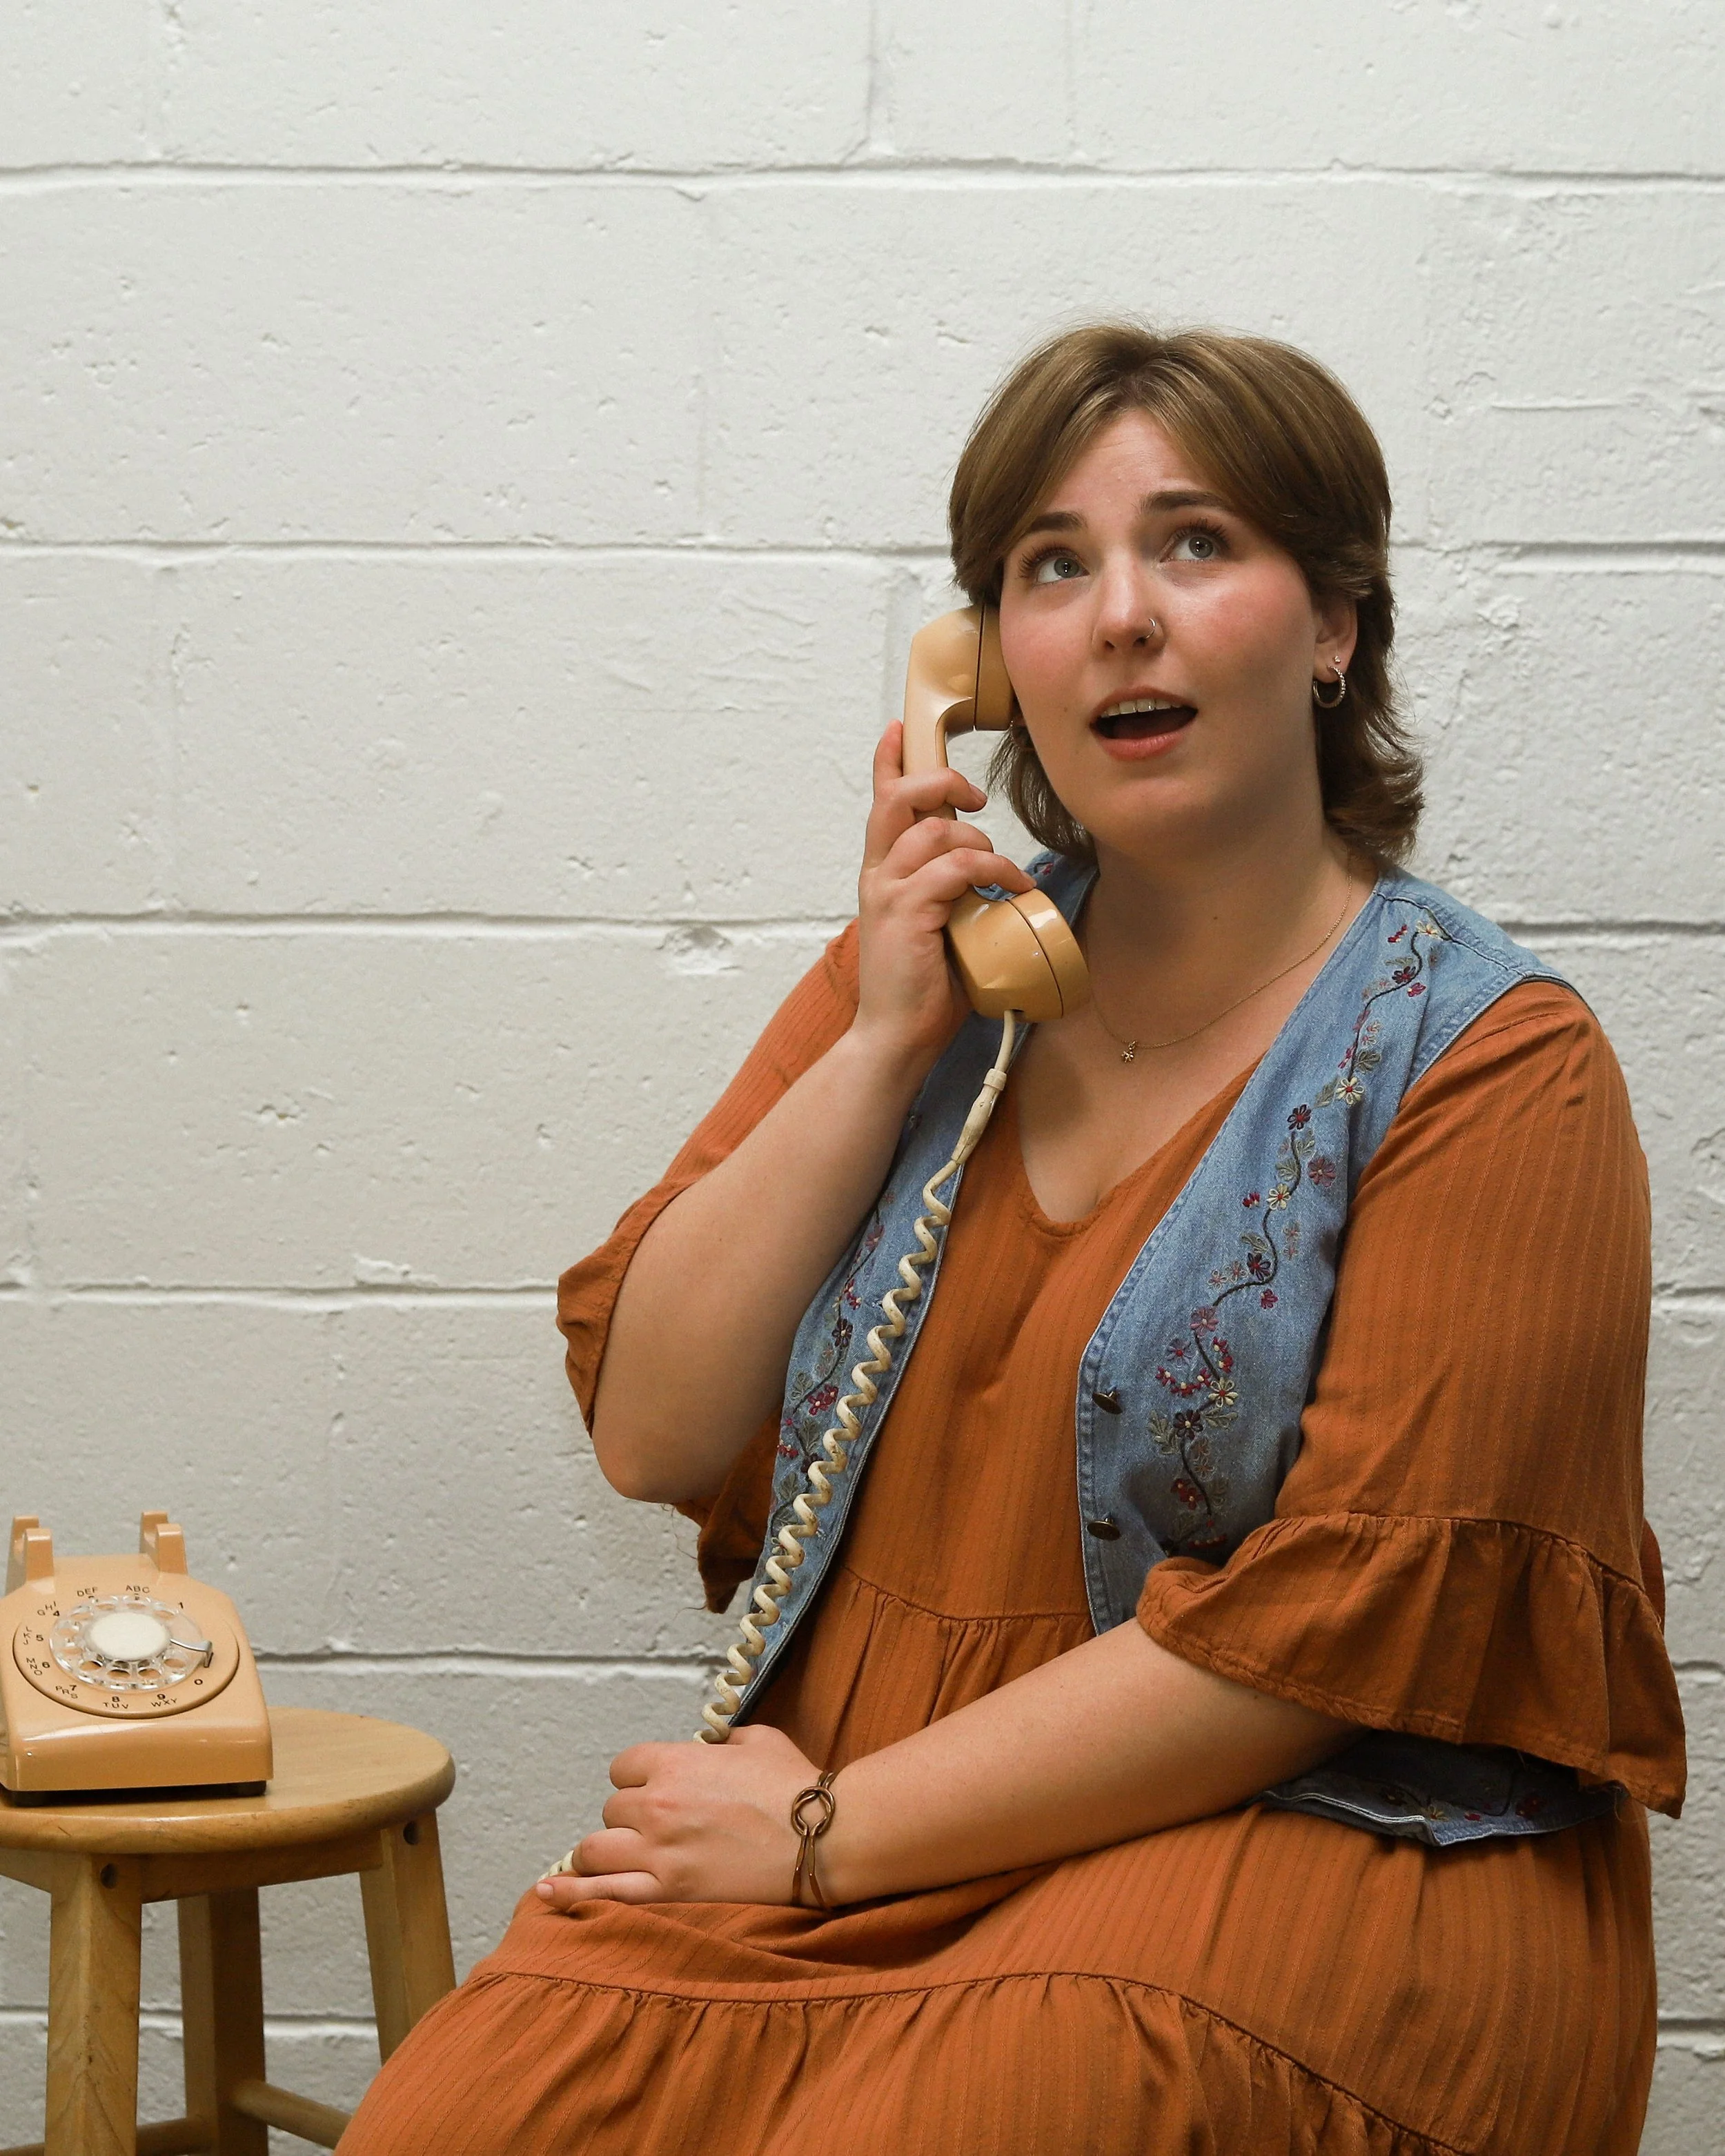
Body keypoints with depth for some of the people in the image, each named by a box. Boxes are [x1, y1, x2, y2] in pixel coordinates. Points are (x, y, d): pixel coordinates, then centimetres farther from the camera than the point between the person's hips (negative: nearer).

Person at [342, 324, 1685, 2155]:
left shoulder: (1485, 1060, -5)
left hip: (1303, 1848, -5)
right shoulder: (933, 962, 13)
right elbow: (650, 1434, 6)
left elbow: (1344, 1614, -13)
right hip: (831, 1835, 5)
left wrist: (832, 1829, -12)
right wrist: (884, 1040, -4)